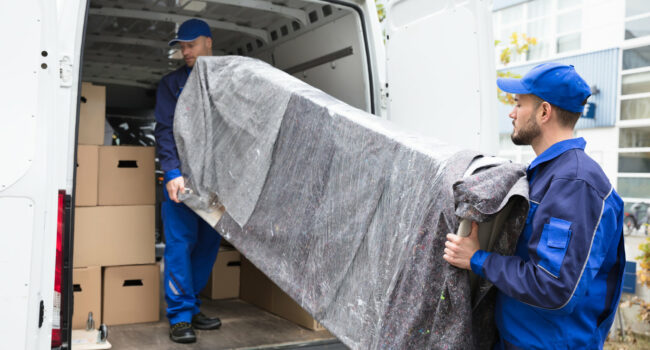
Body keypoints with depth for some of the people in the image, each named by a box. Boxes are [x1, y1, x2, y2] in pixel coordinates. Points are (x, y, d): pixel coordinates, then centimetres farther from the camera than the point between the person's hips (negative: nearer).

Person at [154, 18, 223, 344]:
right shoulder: (172, 83, 6)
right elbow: (165, 130, -3)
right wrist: (173, 173, -17)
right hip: (182, 176, -3)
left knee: (209, 243, 6)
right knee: (180, 242, -5)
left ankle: (191, 307, 19)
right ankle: (180, 316, 3)